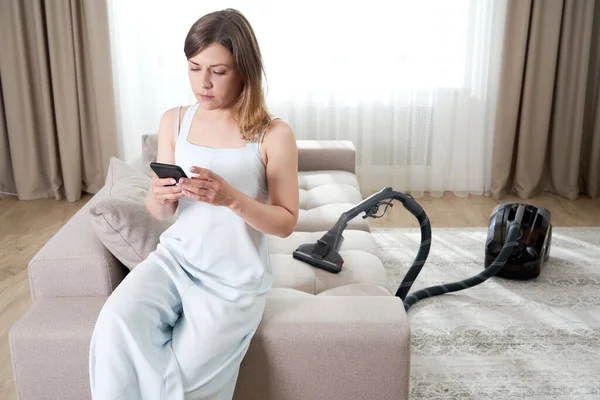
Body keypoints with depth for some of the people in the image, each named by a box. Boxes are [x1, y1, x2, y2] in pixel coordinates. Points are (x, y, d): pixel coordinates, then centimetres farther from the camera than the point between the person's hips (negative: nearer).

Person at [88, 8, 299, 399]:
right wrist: (161, 196, -17)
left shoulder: (274, 135, -10)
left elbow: (286, 222, -7)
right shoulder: (174, 121, 3)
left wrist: (231, 197, -24)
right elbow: (161, 213, 8)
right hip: (175, 257, 4)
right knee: (117, 324, -25)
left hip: (235, 278, -3)